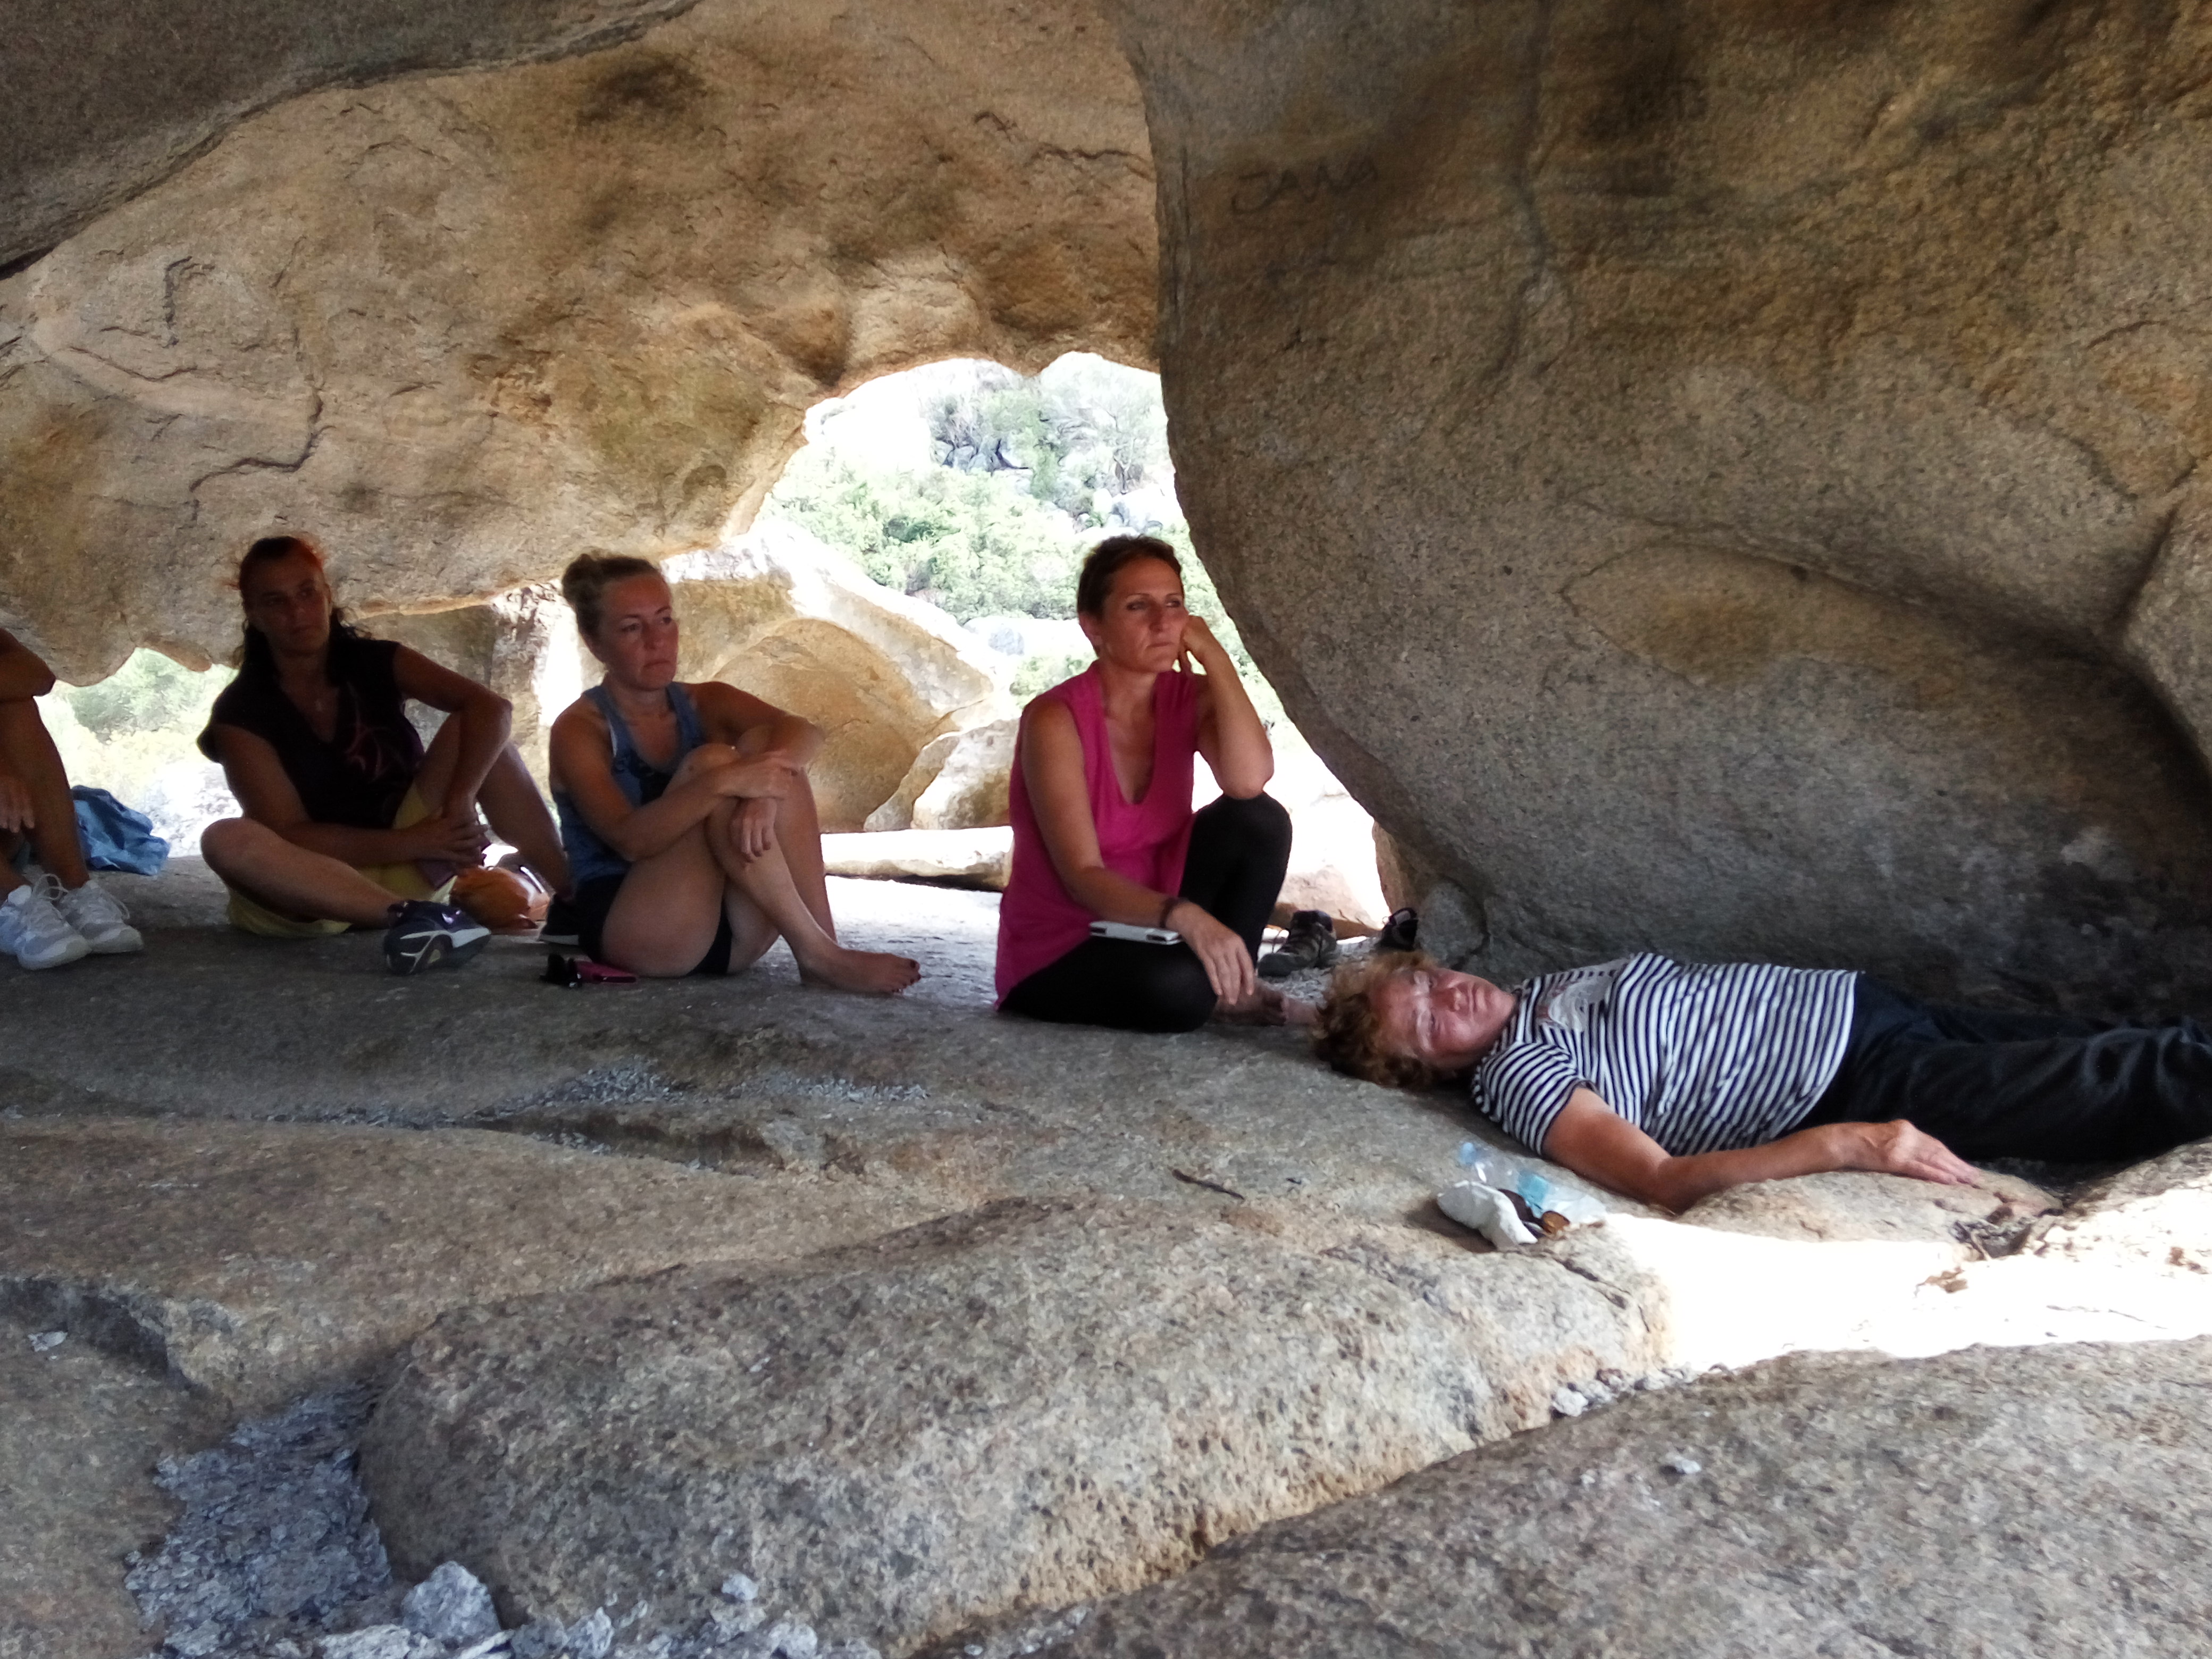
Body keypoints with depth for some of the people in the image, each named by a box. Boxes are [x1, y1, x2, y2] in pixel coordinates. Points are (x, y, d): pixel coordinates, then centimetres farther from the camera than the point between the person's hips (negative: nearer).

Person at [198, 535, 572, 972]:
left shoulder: (377, 663, -2)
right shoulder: (240, 714, -8)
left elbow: (491, 709, -17)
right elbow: (291, 836, -16)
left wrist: (460, 804, -31)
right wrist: (411, 842, -25)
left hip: (410, 868, 2)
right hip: (315, 895, -2)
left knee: (468, 731, -16)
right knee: (226, 840, -33)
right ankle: (413, 917, -46)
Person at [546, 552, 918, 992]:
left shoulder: (706, 704, 9)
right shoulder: (580, 730, -4)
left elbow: (802, 734, -12)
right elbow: (631, 840, -22)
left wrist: (763, 792, -34)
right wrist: (724, 783, -37)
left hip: (731, 934, 5)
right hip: (633, 934, -4)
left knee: (765, 746, -15)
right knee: (711, 761, -24)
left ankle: (823, 946, -24)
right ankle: (817, 954, -27)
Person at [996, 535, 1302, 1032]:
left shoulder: (1190, 698, -4)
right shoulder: (1055, 720, -19)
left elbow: (1249, 780, -26)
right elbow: (1082, 877, -26)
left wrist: (1213, 655, -19)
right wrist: (1185, 916, -42)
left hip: (1148, 926, 5)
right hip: (1055, 960, -5)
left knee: (1259, 819, -17)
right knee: (1178, 987, -36)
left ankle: (1231, 982, -2)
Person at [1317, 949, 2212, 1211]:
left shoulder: (1545, 986, 9)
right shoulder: (1516, 1076, -16)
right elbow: (1661, 1179, -26)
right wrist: (1849, 1144, -32)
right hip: (1861, 1084, -8)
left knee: (2095, 1043, 8)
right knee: (2115, 1088, -10)